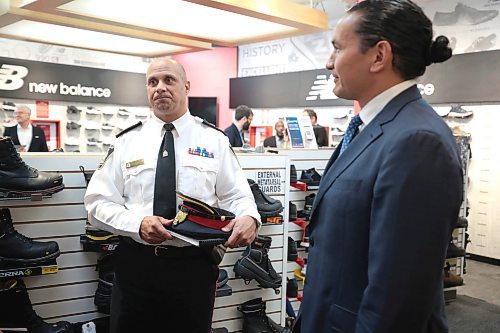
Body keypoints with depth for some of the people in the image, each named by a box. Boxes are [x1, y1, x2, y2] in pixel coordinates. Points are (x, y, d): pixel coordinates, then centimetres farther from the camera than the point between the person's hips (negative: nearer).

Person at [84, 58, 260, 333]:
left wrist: (249, 217, -22)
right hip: (136, 264, 1)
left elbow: (237, 195, 2)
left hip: (194, 267, 0)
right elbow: (98, 202, 1)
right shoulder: (127, 141, 4)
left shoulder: (214, 140, 3)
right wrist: (138, 223, -18)